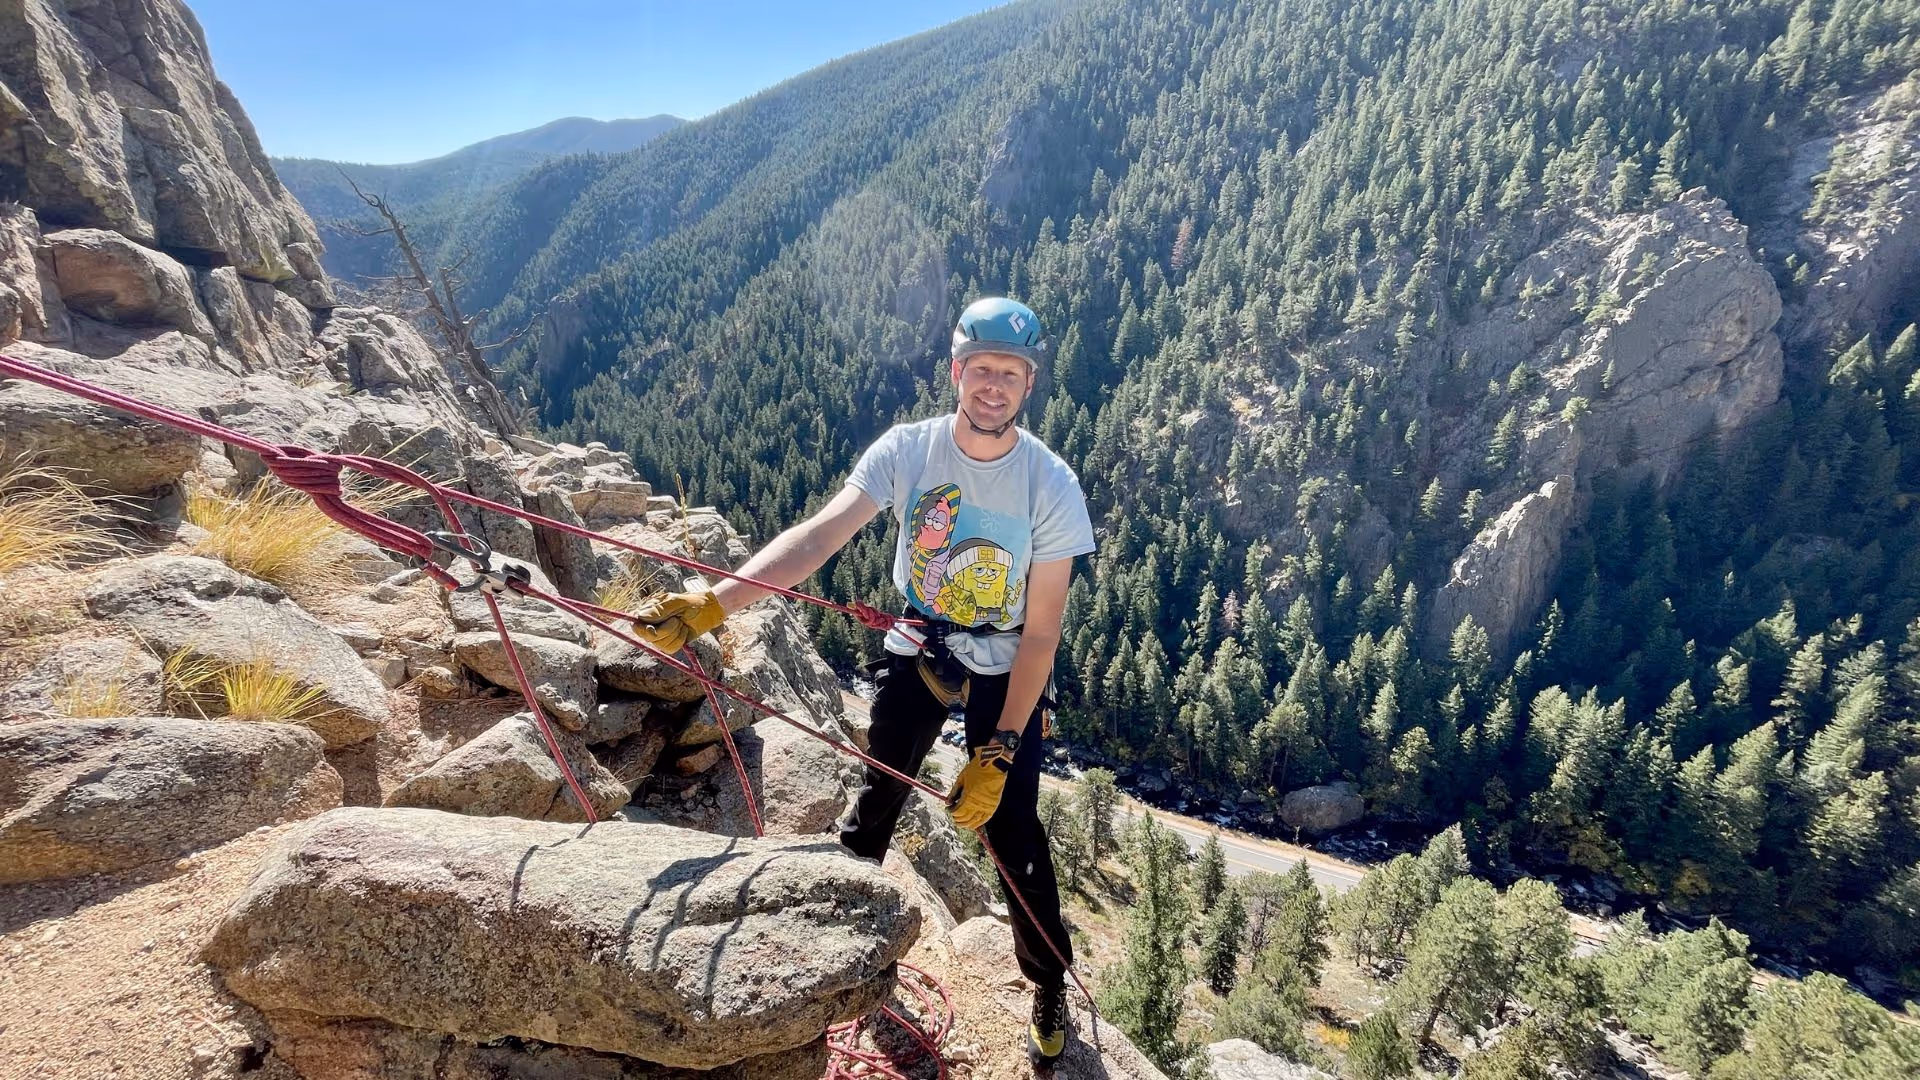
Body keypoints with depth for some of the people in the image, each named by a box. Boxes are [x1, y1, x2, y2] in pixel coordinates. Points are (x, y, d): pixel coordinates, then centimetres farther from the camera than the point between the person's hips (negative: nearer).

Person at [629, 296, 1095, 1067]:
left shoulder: (1052, 486, -22)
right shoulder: (905, 450, -18)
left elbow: (1040, 634, -19)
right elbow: (817, 537, -29)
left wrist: (998, 752, -21)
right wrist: (712, 603, -43)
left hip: (1005, 669, -2)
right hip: (915, 649, 2)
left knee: (1011, 832, 0)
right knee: (875, 800, 11)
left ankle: (1051, 987, 27)